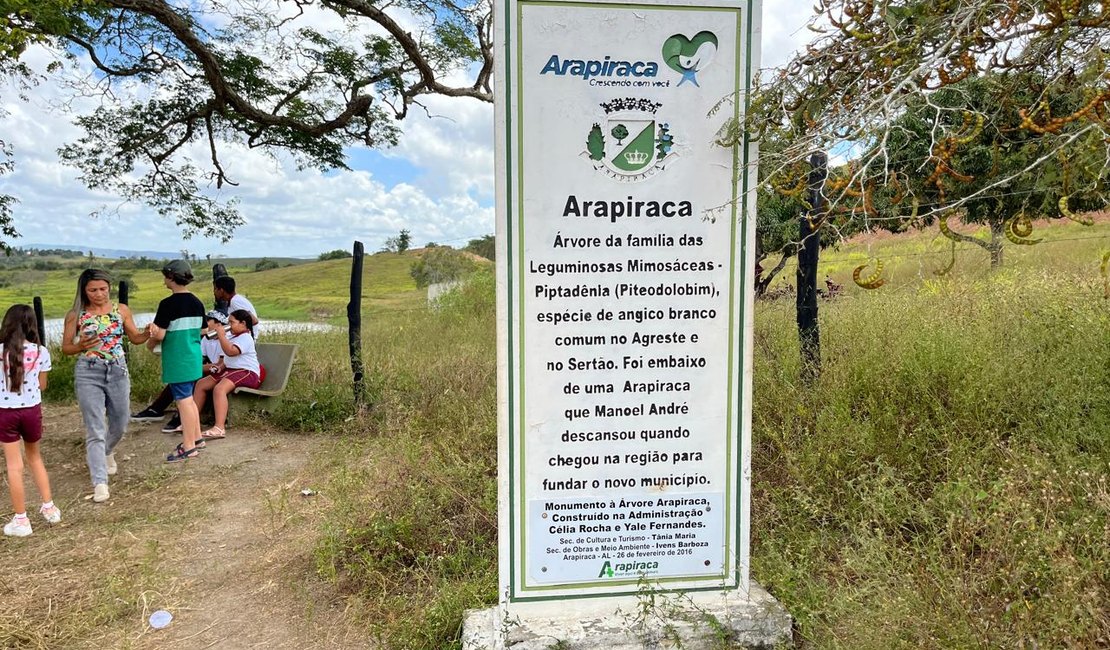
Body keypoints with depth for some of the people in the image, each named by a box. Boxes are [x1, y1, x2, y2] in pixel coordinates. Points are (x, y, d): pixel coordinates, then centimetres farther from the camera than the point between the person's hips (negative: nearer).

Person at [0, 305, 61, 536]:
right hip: (32, 409, 2)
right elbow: (42, 385, 4)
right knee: (35, 457, 21)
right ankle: (49, 507, 23)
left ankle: (21, 520, 12)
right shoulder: (41, 352, -4)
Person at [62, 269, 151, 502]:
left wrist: (147, 333, -13)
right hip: (88, 374, -2)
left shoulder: (121, 310, 1)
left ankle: (107, 452, 49)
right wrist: (80, 346, -19)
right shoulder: (75, 315, -4)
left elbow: (135, 338, 9)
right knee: (95, 430, -6)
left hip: (118, 371, 3)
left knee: (120, 425, 16)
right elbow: (65, 347, 2)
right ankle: (100, 482, -2)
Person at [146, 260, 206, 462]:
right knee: (188, 398, 19)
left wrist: (150, 342, 5)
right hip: (193, 358, 7)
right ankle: (196, 438, 27)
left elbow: (159, 335, -16)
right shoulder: (197, 303, 6)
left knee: (183, 401, -2)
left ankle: (189, 447, 4)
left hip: (177, 360, -7)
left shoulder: (168, 304, -15)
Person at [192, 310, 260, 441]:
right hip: (230, 370, 11)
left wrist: (221, 334, -21)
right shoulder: (233, 337, 22)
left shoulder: (246, 338, -11)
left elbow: (230, 351, -28)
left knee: (219, 389, -34)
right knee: (201, 384, 4)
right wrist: (220, 366, 10)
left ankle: (219, 428, -44)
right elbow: (227, 357, 31)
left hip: (246, 372, -11)